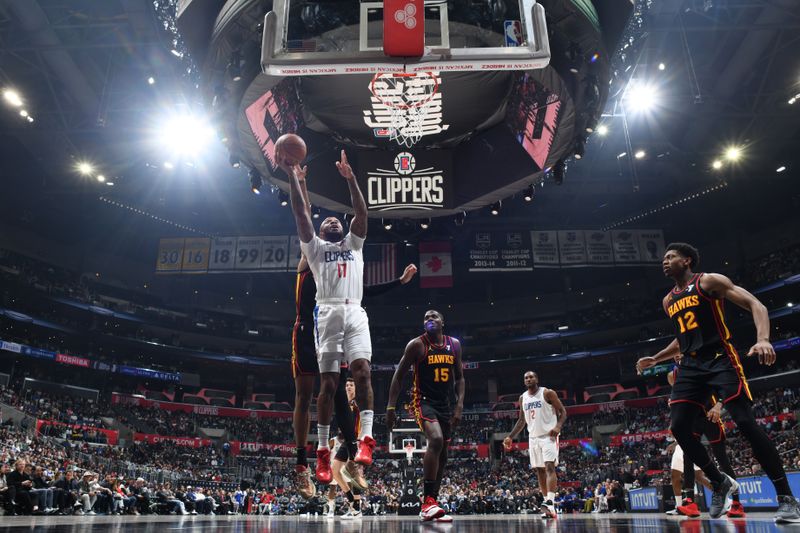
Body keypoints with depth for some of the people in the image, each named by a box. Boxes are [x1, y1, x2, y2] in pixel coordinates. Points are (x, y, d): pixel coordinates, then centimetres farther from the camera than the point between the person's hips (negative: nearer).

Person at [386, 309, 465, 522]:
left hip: (445, 404, 6)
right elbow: (399, 376, -7)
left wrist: (460, 405, -1)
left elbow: (459, 377, 11)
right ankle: (428, 502, -23)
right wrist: (391, 407, -13)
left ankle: (432, 502, 22)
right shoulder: (417, 344, -10)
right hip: (423, 401, -6)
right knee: (435, 440, -29)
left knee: (442, 455, 9)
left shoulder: (454, 344, 4)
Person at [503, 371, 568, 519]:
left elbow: (563, 411, -5)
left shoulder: (548, 393, -6)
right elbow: (522, 420, 18)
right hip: (533, 438, 6)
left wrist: (558, 426, -24)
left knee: (550, 467, -17)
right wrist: (510, 437, 10)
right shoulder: (523, 398, 11)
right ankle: (548, 505, 11)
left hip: (549, 436, -6)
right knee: (539, 470, 6)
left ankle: (550, 503, -26)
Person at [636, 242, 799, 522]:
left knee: (746, 423, -15)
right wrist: (654, 360, 22)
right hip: (690, 366, 7)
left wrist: (763, 339, -28)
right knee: (678, 427, -5)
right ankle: (721, 483, 13)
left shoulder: (709, 281, -2)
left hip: (720, 359, -6)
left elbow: (756, 305, -11)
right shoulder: (668, 301, 19)